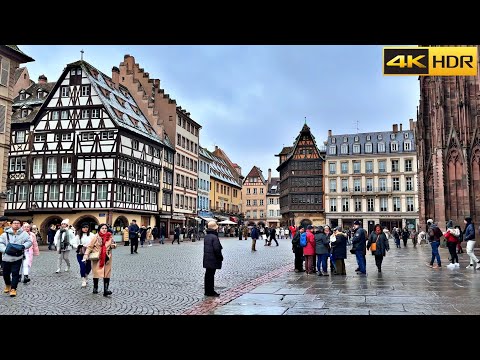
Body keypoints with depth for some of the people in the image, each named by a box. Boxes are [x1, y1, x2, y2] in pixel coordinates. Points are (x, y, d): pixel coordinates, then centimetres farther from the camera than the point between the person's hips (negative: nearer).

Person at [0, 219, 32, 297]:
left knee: (15, 273, -3)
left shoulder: (23, 234, 0)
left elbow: (29, 241, 3)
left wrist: (23, 246, -16)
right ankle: (7, 285, 41)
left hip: (17, 258, -2)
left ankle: (13, 289, 6)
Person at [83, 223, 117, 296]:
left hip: (106, 258, 2)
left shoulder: (110, 237, 2)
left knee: (107, 273, -3)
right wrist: (86, 255, -16)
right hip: (96, 258, -2)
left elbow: (113, 245, 17)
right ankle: (95, 288, 26)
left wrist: (113, 245, -7)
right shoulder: (96, 237, -7)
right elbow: (90, 246, -7)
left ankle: (106, 289, -2)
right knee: (96, 273, 7)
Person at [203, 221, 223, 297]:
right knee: (211, 275, -2)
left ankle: (207, 291, 22)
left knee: (208, 275, 14)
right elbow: (216, 249, -22)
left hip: (207, 259, 9)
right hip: (213, 259, -9)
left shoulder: (206, 236, 10)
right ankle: (210, 292, 5)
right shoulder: (214, 237, -19)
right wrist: (220, 257, -9)